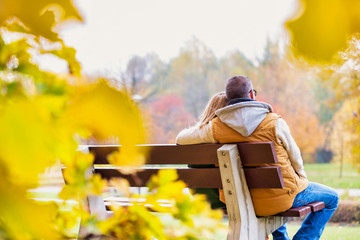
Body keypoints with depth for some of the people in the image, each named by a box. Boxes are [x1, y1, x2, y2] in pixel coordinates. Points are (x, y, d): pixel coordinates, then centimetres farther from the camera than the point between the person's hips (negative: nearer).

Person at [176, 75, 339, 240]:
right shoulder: (274, 122, -15)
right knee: (331, 198, 18)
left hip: (246, 201, 5)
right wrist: (301, 179, 17)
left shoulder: (216, 127, -8)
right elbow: (294, 156, -3)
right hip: (280, 196, -5)